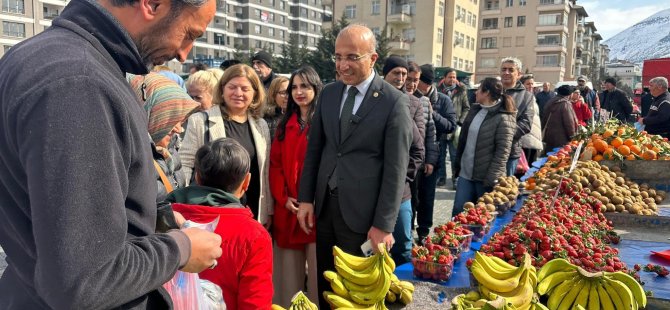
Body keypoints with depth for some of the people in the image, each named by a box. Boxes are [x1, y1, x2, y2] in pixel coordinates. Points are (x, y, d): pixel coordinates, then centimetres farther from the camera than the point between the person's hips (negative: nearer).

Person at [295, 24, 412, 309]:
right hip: (325, 205, 5)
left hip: (362, 211, -5)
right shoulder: (328, 93, 6)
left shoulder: (394, 102, -11)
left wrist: (384, 224, -13)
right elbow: (314, 149, 10)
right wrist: (305, 198, 5)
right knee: (325, 284, 17)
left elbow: (396, 168, -12)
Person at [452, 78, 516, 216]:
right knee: (458, 212, 9)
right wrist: (457, 165, 14)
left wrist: (492, 179, -21)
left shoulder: (503, 118, -13)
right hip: (465, 173, 6)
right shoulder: (474, 110, 10)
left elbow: (503, 152, -17)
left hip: (484, 177, -6)